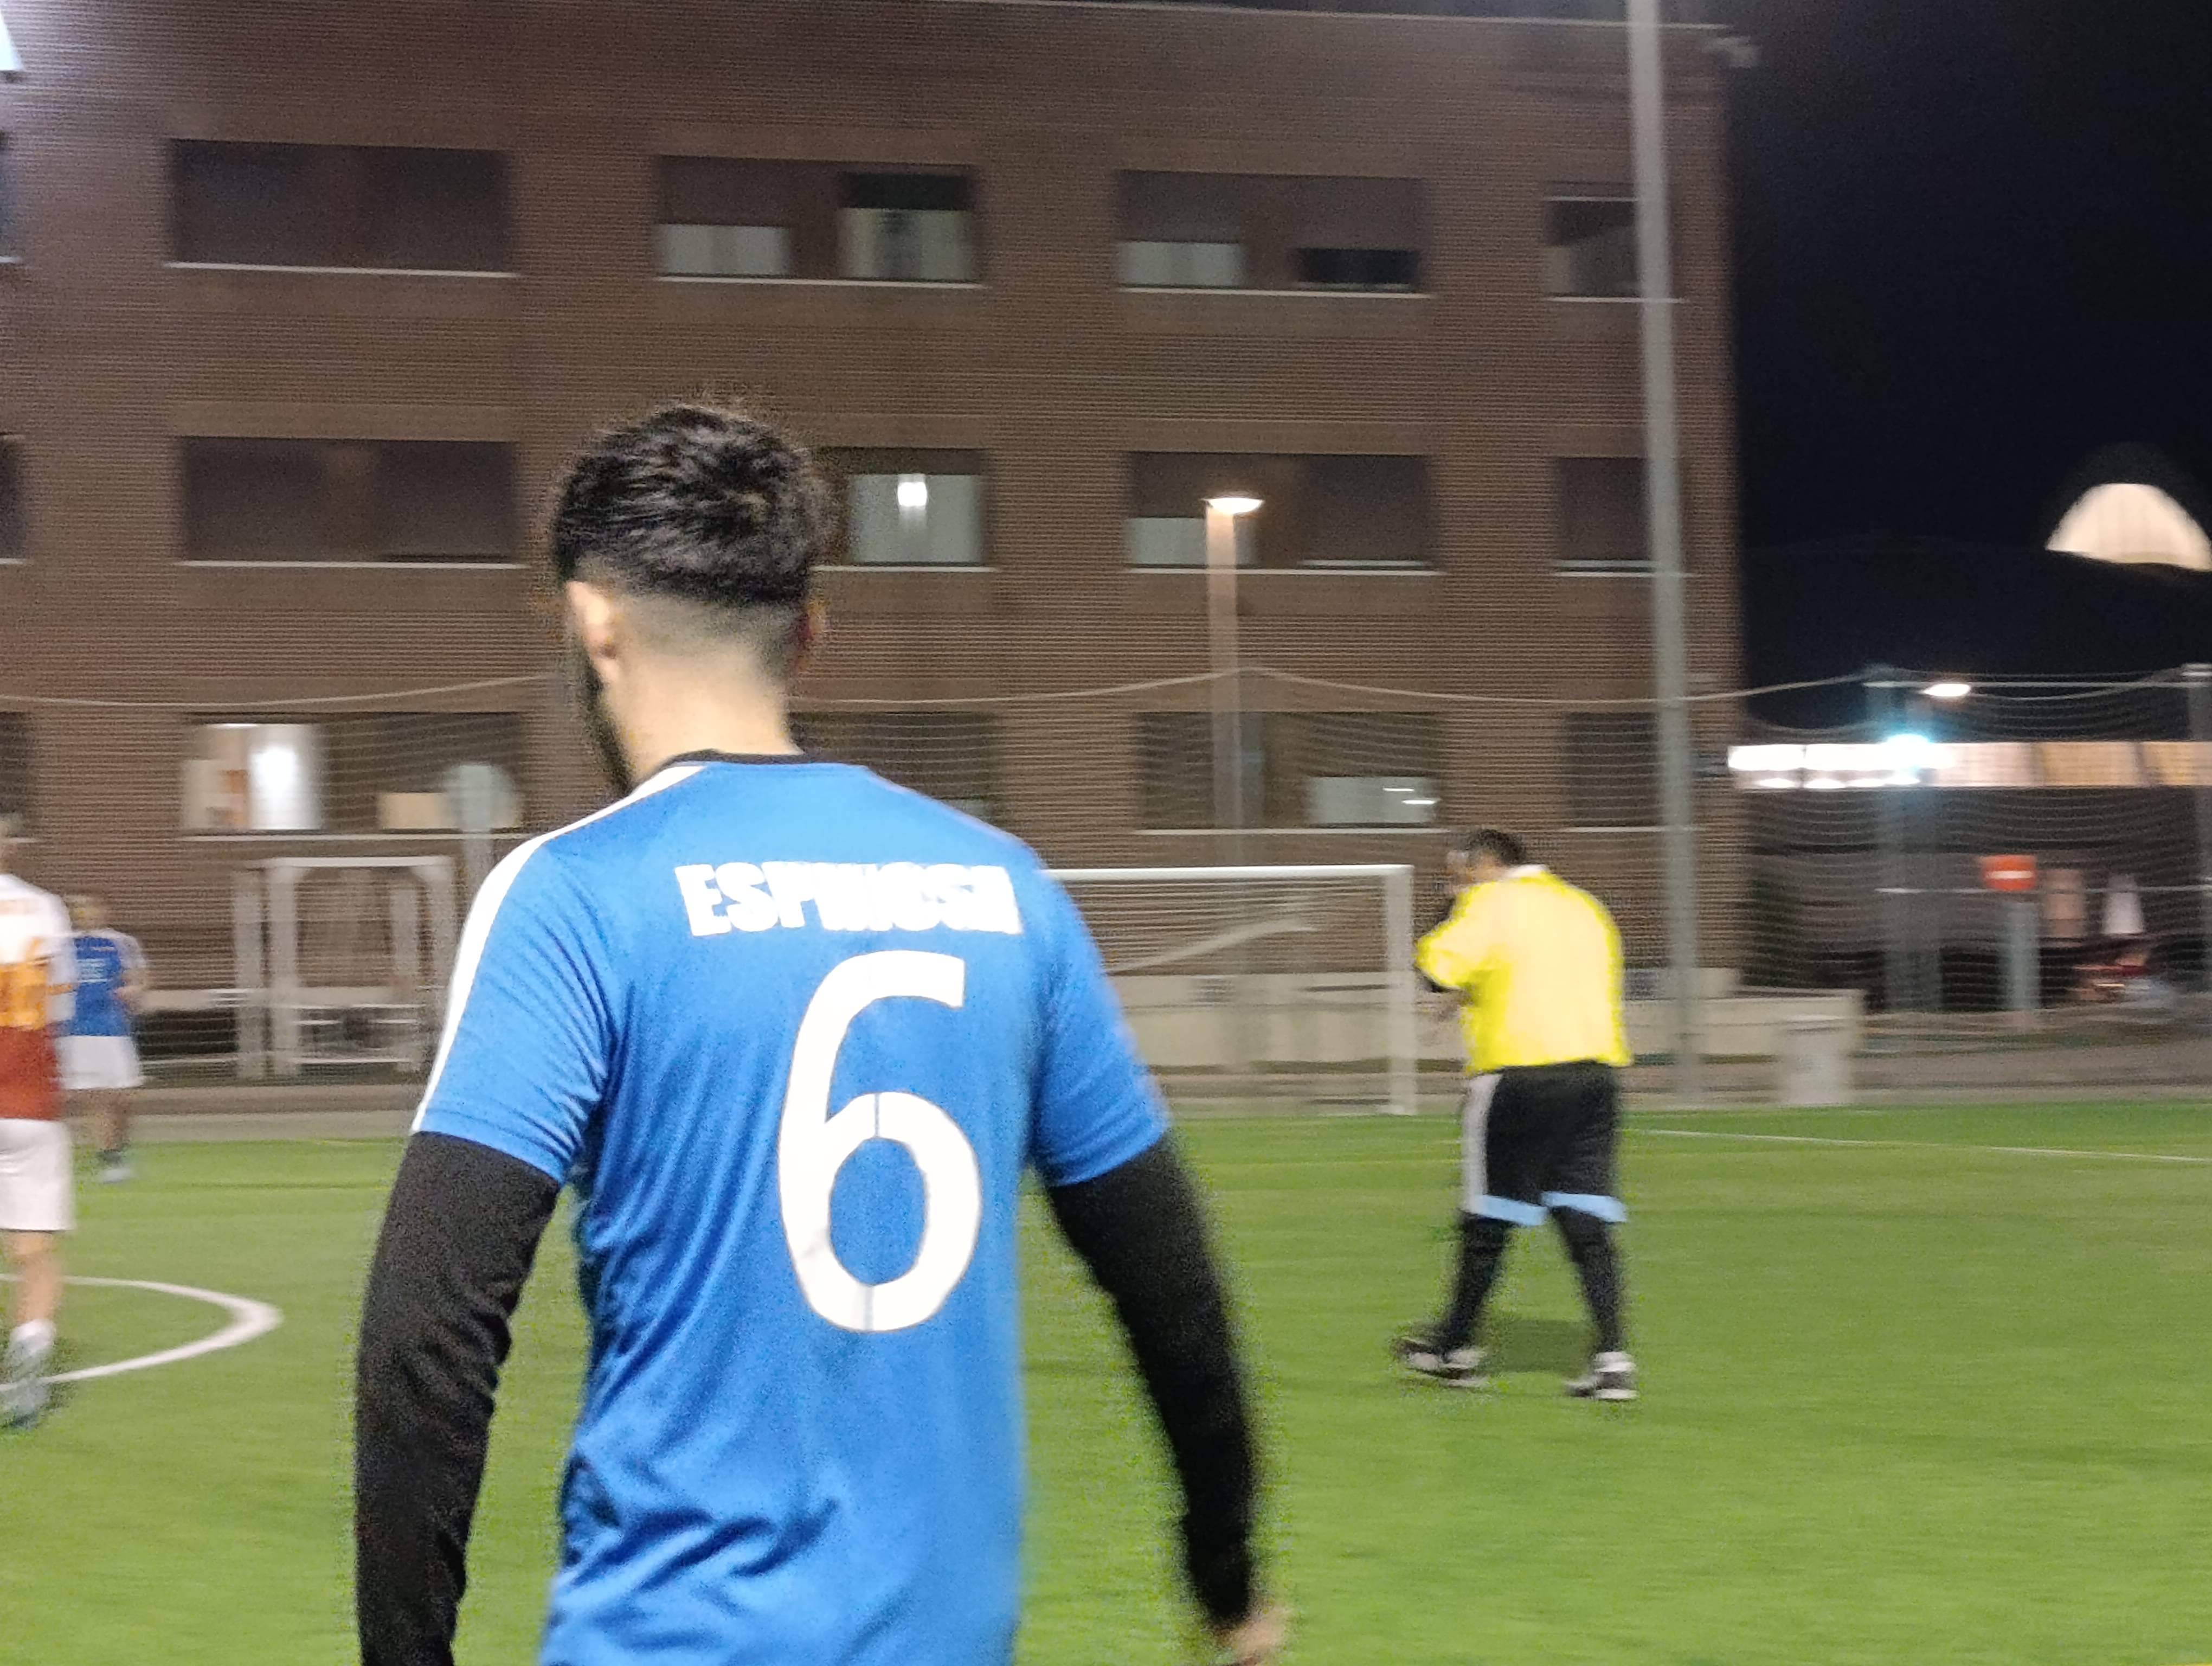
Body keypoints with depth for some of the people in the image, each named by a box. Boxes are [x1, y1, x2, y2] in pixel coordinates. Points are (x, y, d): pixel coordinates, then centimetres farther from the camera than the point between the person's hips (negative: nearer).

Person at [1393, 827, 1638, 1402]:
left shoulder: (1493, 903, -2)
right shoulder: (1584, 907, 19)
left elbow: (1439, 963, -14)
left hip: (1519, 1073, -6)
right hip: (1596, 1071, 6)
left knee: (1488, 1219, 7)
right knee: (1588, 1220, 3)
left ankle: (1457, 1348, 19)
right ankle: (1613, 1359, -7)